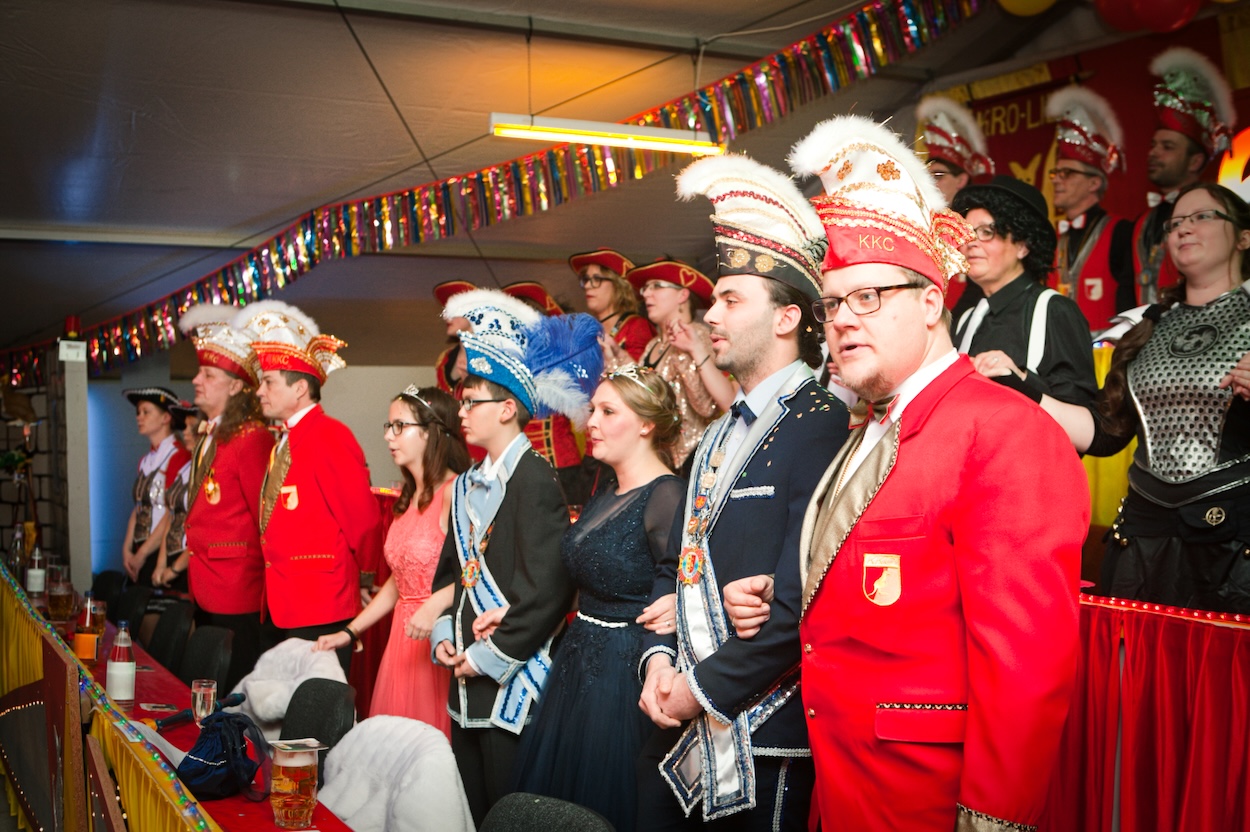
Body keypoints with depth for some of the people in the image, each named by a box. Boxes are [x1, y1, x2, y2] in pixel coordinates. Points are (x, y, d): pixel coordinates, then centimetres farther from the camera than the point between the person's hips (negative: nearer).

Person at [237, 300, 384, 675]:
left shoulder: (330, 436, -14)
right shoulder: (285, 441, 15)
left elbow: (362, 514, -14)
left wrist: (364, 576, -3)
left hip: (321, 607, -9)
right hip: (281, 604, 9)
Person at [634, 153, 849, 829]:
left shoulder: (820, 425, -14)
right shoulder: (719, 435, 14)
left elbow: (803, 598, -21)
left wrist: (703, 686, -15)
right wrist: (659, 657, 0)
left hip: (765, 742, -8)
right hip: (680, 725, 8)